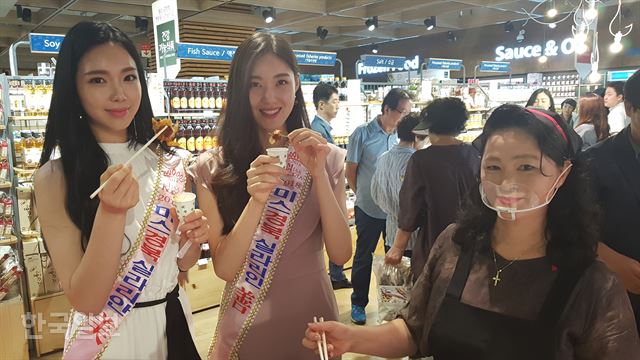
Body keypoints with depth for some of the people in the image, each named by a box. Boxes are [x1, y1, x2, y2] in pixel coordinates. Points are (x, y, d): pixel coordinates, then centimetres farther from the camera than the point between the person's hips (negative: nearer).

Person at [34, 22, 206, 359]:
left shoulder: (170, 164, -5)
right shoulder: (54, 177, -16)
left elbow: (182, 262, 4)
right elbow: (85, 300, -18)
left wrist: (194, 238, -16)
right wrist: (111, 211, -30)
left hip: (173, 323, 4)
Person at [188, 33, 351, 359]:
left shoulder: (327, 158, -5)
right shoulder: (212, 168, -10)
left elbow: (340, 255, -11)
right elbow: (225, 268, -13)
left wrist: (319, 175, -22)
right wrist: (257, 200, -27)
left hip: (312, 318, 2)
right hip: (247, 325, -1)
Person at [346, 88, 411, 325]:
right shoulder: (362, 133, -11)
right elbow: (351, 172, -3)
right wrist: (363, 195, 4)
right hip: (368, 208, -3)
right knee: (363, 257, 12)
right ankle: (358, 303, 29)